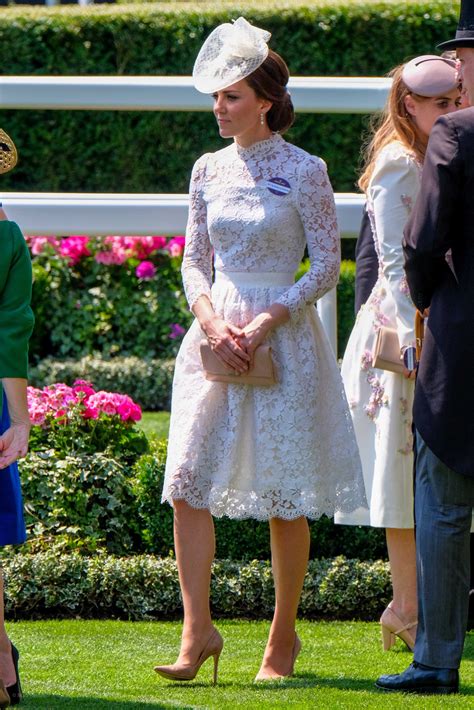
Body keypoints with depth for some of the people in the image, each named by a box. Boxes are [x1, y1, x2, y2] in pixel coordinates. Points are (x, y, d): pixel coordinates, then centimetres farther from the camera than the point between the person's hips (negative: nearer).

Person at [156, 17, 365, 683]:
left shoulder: (304, 171, -6)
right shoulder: (209, 170, 8)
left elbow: (327, 266, -5)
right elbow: (194, 260, 11)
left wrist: (265, 321, -15)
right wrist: (210, 321, -8)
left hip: (283, 337, -4)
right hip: (215, 334, 4)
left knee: (285, 498, 2)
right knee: (187, 483, -8)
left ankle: (283, 636, 14)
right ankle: (198, 632, -6)